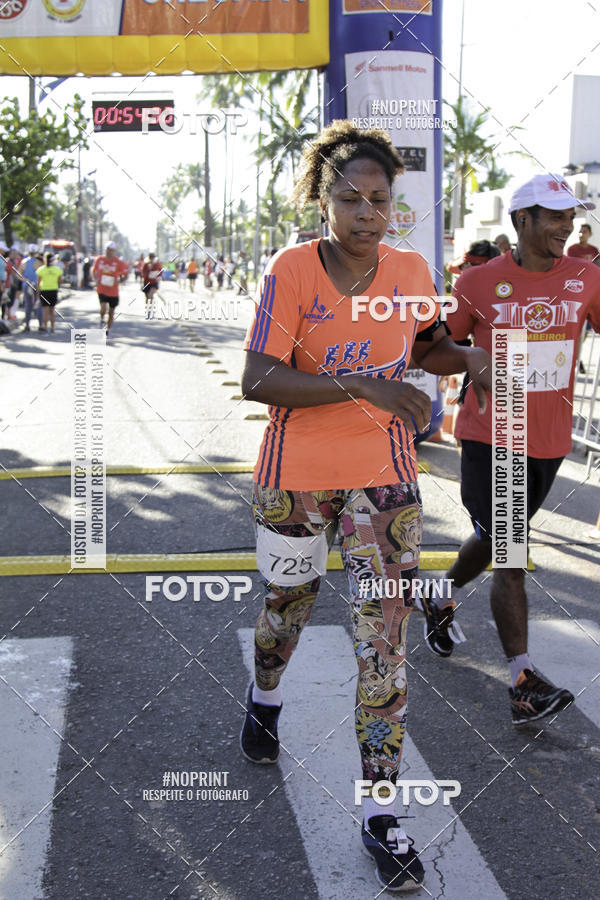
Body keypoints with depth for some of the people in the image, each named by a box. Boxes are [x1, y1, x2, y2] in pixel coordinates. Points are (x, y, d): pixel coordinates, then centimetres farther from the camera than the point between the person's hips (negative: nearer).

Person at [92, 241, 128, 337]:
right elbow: (94, 271, 15)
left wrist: (118, 281, -19)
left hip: (113, 292, 0)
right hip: (102, 290, 0)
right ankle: (102, 319, 10)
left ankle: (107, 331, 28)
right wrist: (96, 280, -2)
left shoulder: (118, 262, -8)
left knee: (111, 313, 10)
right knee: (103, 308, -23)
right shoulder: (99, 259, -1)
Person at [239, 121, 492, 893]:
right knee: (288, 602, 19)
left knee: (384, 636, -2)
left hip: (383, 479, 2)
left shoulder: (410, 270, -1)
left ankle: (379, 813, 7)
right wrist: (359, 385, -32)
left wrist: (467, 357, -4)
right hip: (296, 475, -2)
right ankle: (265, 696, 54)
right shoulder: (291, 270, -13)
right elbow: (258, 379, -22)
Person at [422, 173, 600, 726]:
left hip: (550, 441, 4)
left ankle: (441, 601, 48)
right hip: (490, 437, -4)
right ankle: (524, 684, -9)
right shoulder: (480, 282, -5)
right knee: (511, 556, -9)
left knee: (494, 540, 20)